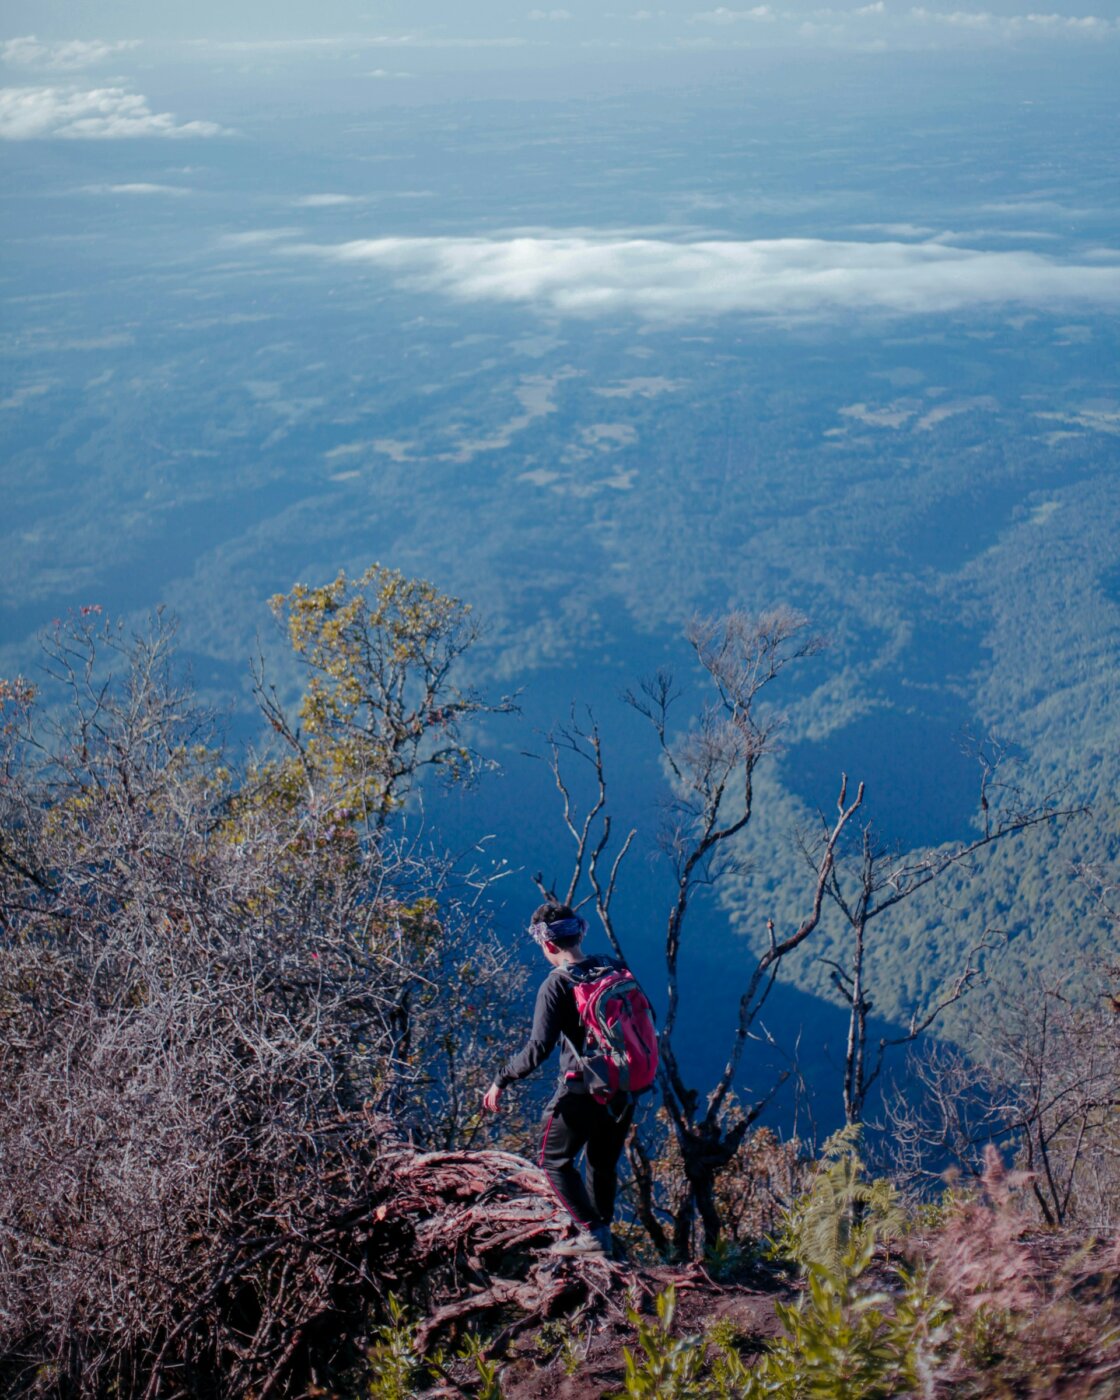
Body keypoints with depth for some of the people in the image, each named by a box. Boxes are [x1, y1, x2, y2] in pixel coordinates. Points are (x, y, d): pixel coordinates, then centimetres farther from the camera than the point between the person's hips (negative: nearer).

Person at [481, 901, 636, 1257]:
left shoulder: (556, 985, -19)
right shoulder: (613, 968, -2)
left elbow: (537, 1050, -24)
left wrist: (500, 1081, -12)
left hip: (581, 1091, -6)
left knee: (555, 1161, 14)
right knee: (604, 1161, 25)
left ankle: (591, 1234, 8)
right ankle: (603, 1230, 35)